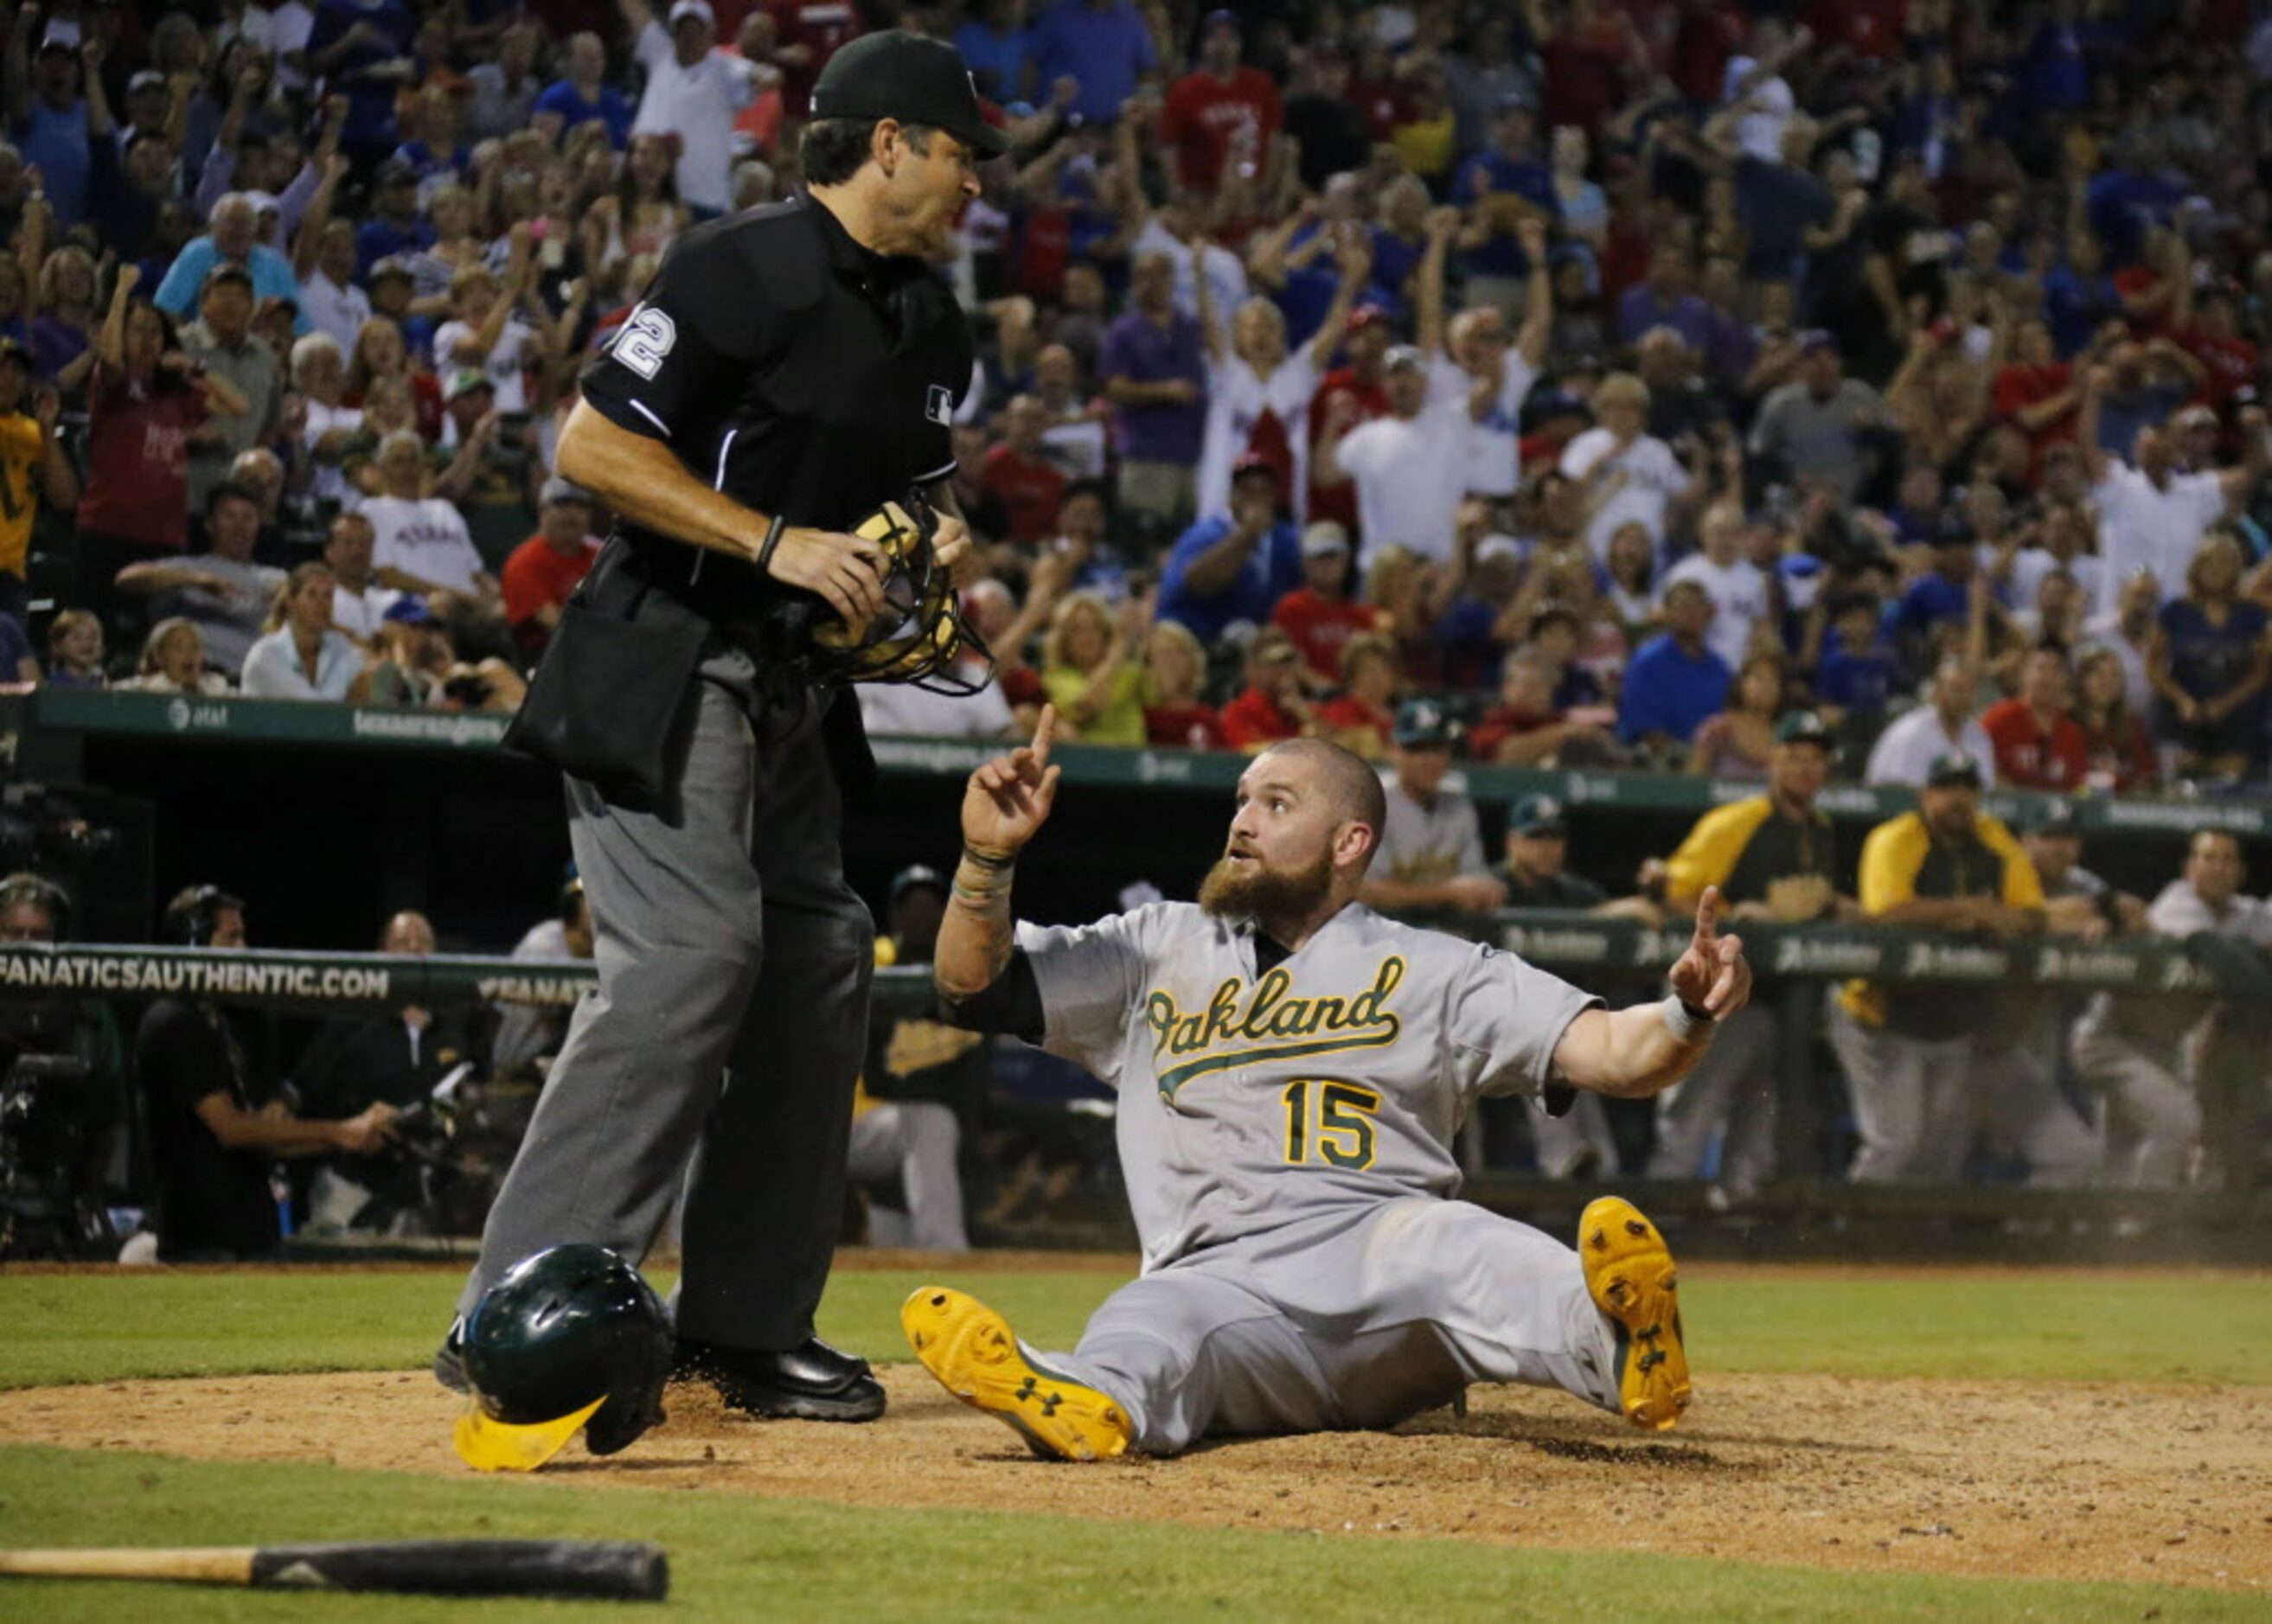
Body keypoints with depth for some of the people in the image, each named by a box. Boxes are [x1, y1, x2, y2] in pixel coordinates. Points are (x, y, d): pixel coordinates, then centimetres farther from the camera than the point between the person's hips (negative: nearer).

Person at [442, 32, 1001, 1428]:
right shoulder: (744, 270, -12)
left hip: (796, 688, 9)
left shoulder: (932, 324, 14)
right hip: (665, 671, -9)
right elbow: (594, 442, -16)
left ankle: (750, 1326, 15)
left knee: (821, 963, 6)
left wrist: (943, 529, 6)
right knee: (691, 952, -20)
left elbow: (923, 472, 30)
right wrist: (777, 541, -21)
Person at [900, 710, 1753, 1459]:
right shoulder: (1158, 949, 27)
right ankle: (1091, 1401, -68)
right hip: (1219, 1275, 1)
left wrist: (1689, 1013, -16)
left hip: (1381, 1250, -1)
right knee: (1157, 1318, -35)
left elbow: (1614, 1054, 7)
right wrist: (989, 858, 3)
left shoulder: (1435, 971, 18)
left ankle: (1617, 1343, -65)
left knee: (1443, 1247, -36)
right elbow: (973, 986, 22)